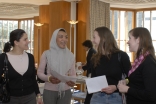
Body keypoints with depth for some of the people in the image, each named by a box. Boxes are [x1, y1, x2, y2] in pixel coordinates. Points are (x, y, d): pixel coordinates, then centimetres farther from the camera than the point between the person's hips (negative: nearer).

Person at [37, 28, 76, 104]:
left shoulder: (70, 55, 2)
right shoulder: (47, 54, -6)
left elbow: (73, 74, 7)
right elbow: (39, 72, -2)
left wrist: (73, 81, -15)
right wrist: (49, 78, -21)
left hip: (65, 91, 2)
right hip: (49, 91, -2)